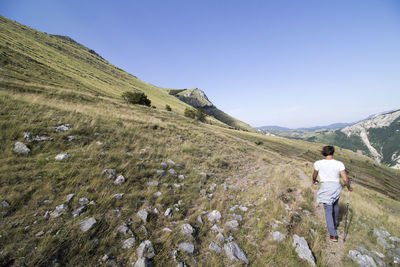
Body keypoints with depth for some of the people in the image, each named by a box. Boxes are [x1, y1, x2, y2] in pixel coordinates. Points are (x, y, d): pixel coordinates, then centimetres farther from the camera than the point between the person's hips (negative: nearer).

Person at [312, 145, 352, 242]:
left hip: (325, 189, -3)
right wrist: (349, 187, 13)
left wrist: (314, 181, 28)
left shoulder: (318, 163, -11)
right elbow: (345, 179, -7)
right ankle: (335, 223, 53)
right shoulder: (339, 164, -9)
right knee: (335, 205, 30)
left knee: (328, 211, 10)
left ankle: (333, 235, 13)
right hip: (337, 188, 3)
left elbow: (314, 175, 6)